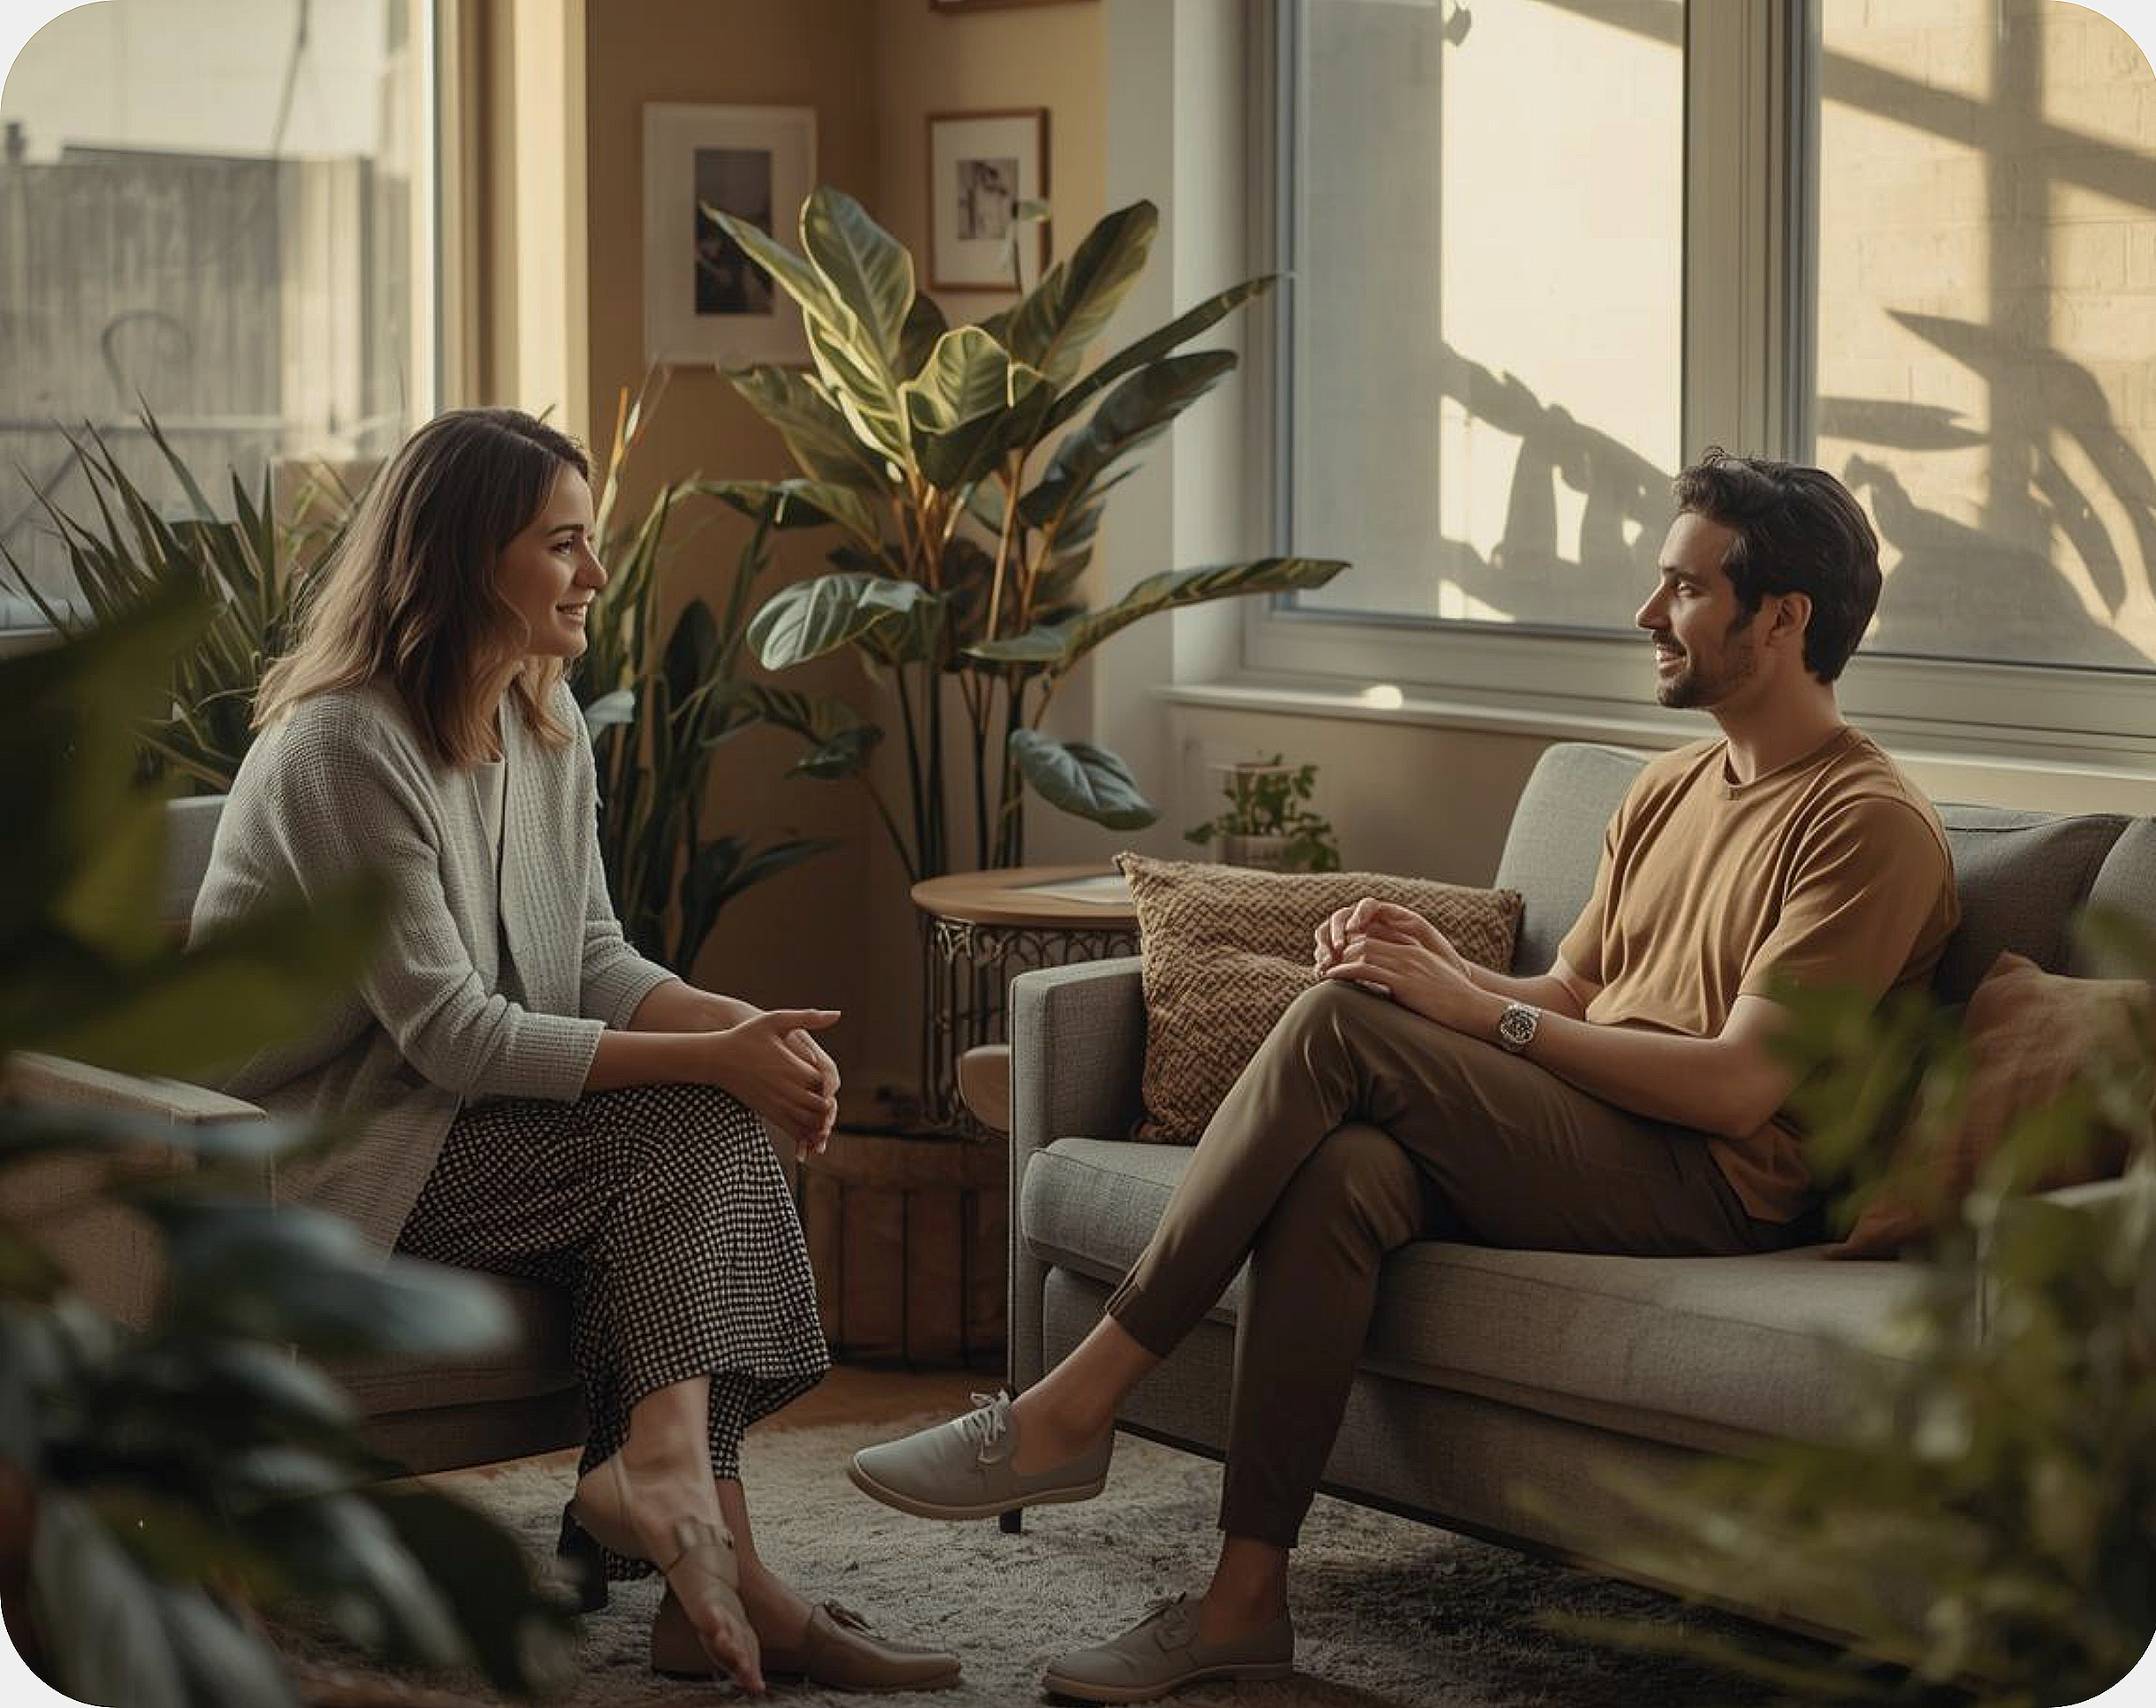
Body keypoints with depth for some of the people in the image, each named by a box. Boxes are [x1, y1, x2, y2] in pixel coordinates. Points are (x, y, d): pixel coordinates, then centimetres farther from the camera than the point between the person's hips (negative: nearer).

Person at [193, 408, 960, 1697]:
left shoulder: (544, 719, 7)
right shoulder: (346, 747, -20)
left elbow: (591, 961, 7)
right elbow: (453, 1036, -23)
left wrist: (744, 1024, -13)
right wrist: (713, 1059, -25)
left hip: (444, 1117, 8)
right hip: (316, 1159, -8)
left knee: (716, 1130, -19)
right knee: (692, 1129, -22)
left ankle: (670, 1473, -26)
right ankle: (668, 1476, -25)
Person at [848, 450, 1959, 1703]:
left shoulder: (1871, 826, -6)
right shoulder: (1670, 792, 22)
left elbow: (1739, 1085, -15)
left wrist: (1481, 1011, -15)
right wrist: (1448, 969, -3)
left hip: (1713, 1190, -7)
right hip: (1574, 1147, 7)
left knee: (1339, 1023, -24)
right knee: (1341, 1172, -28)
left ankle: (1075, 1408, -21)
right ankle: (1245, 1601, -28)